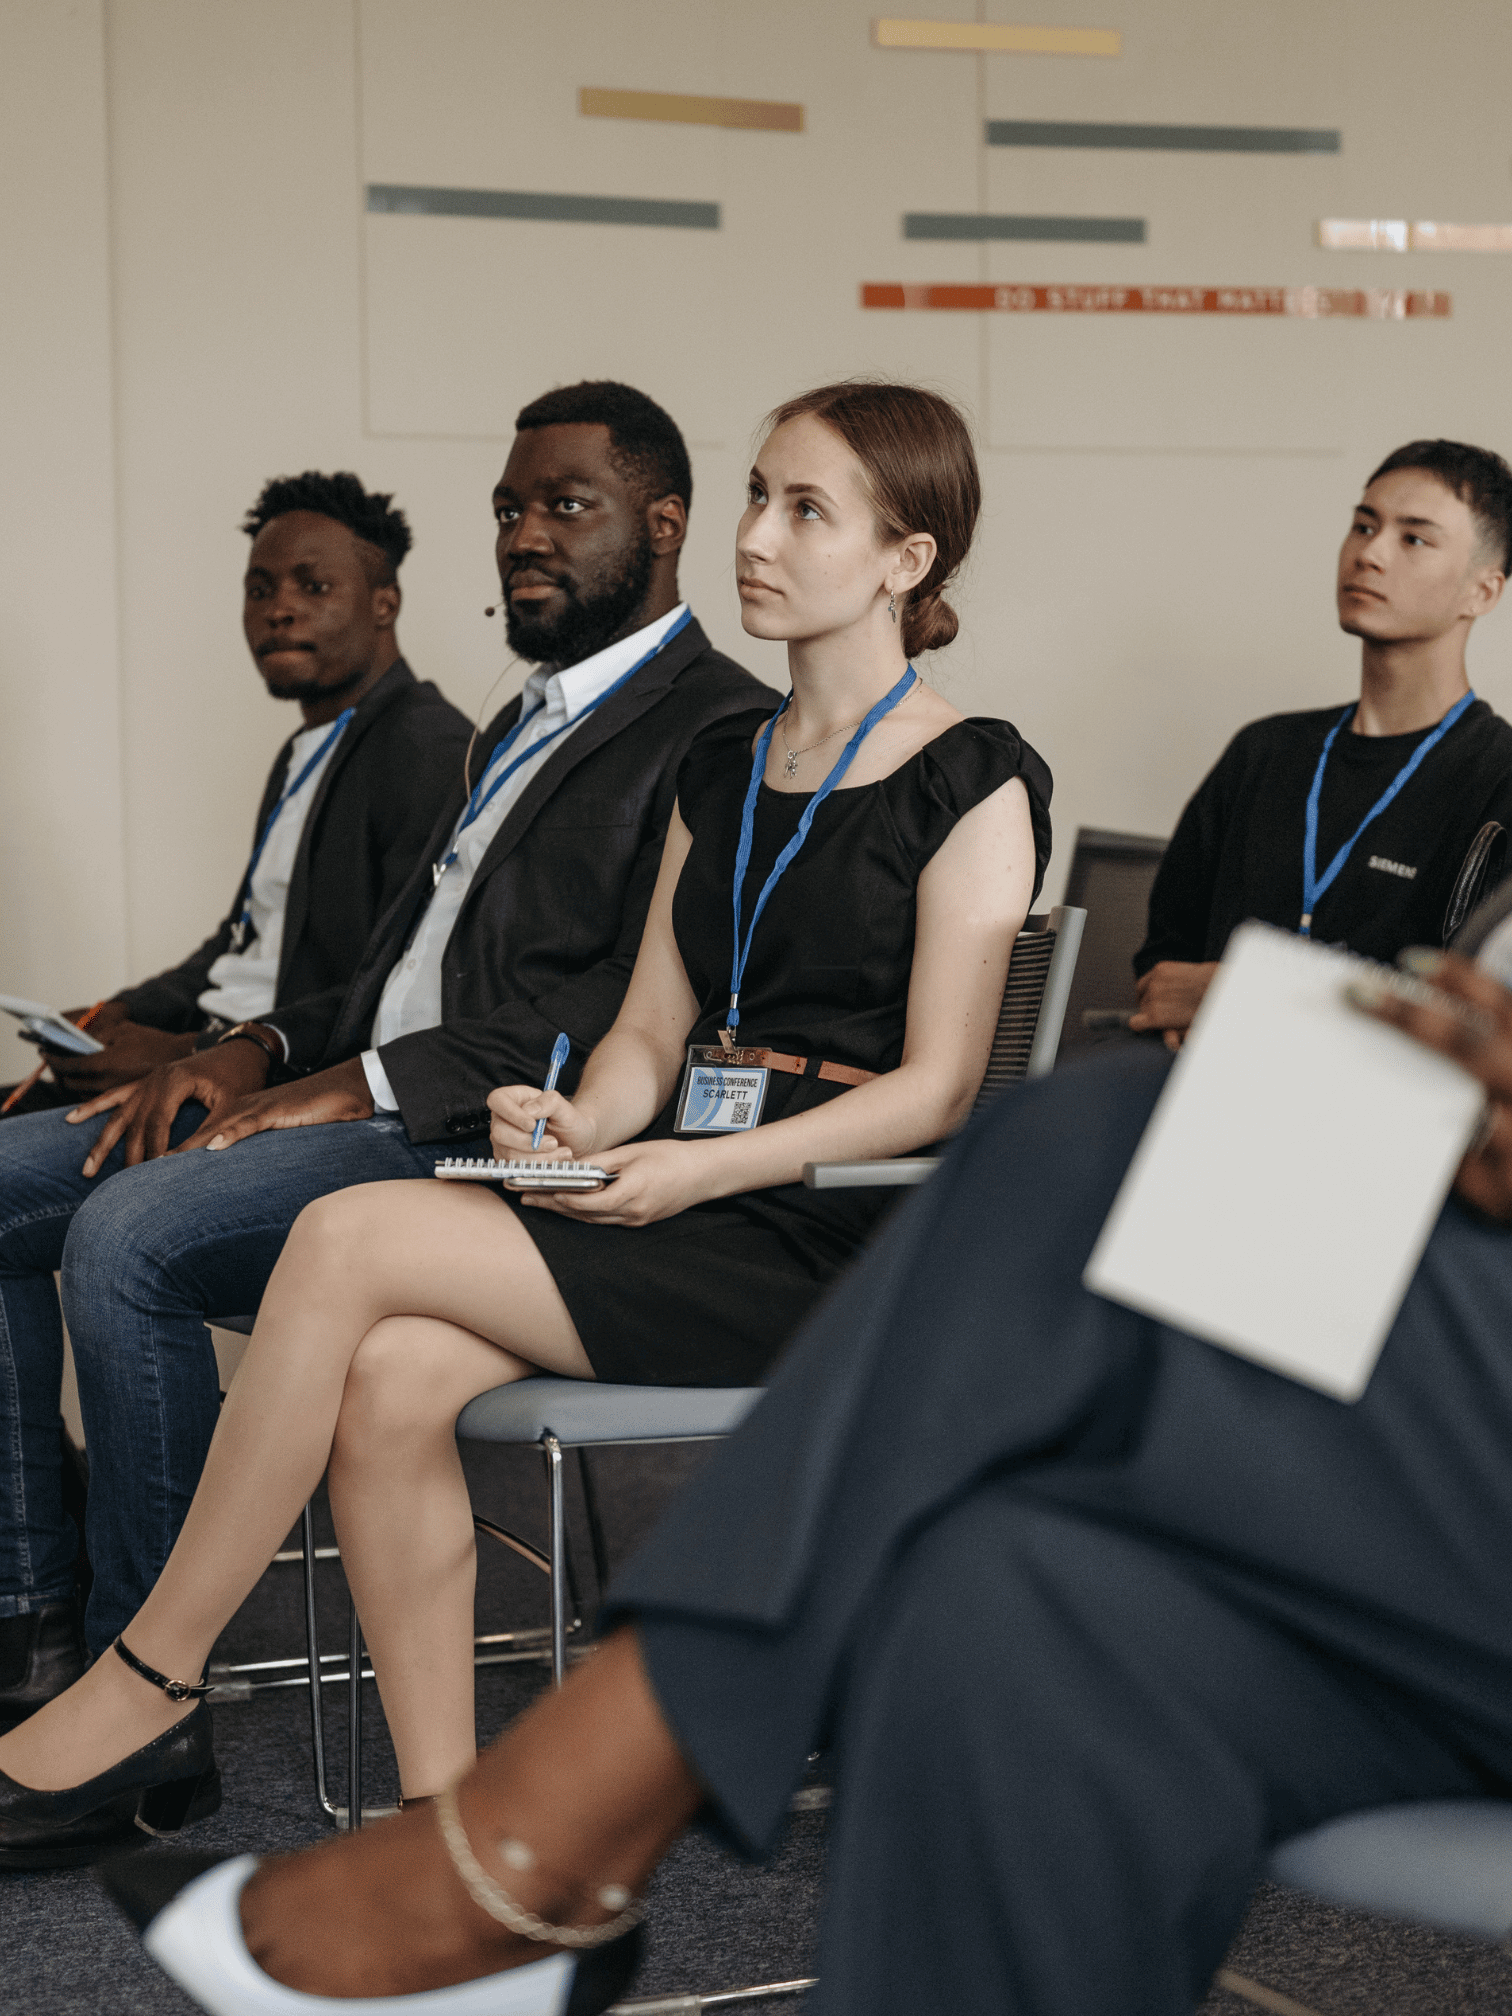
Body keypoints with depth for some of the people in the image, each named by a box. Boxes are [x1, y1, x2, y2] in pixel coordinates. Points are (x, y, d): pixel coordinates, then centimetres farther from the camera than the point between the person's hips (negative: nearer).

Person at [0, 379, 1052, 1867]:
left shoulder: (974, 783, -3)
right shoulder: (719, 767, 19)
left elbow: (935, 1089, -9)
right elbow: (651, 1031, 16)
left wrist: (699, 1173, -19)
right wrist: (580, 1120, -7)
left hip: (832, 1239, -6)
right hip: (675, 1199, 6)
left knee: (350, 1237, -22)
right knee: (389, 1380, -24)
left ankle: (143, 1691, -10)